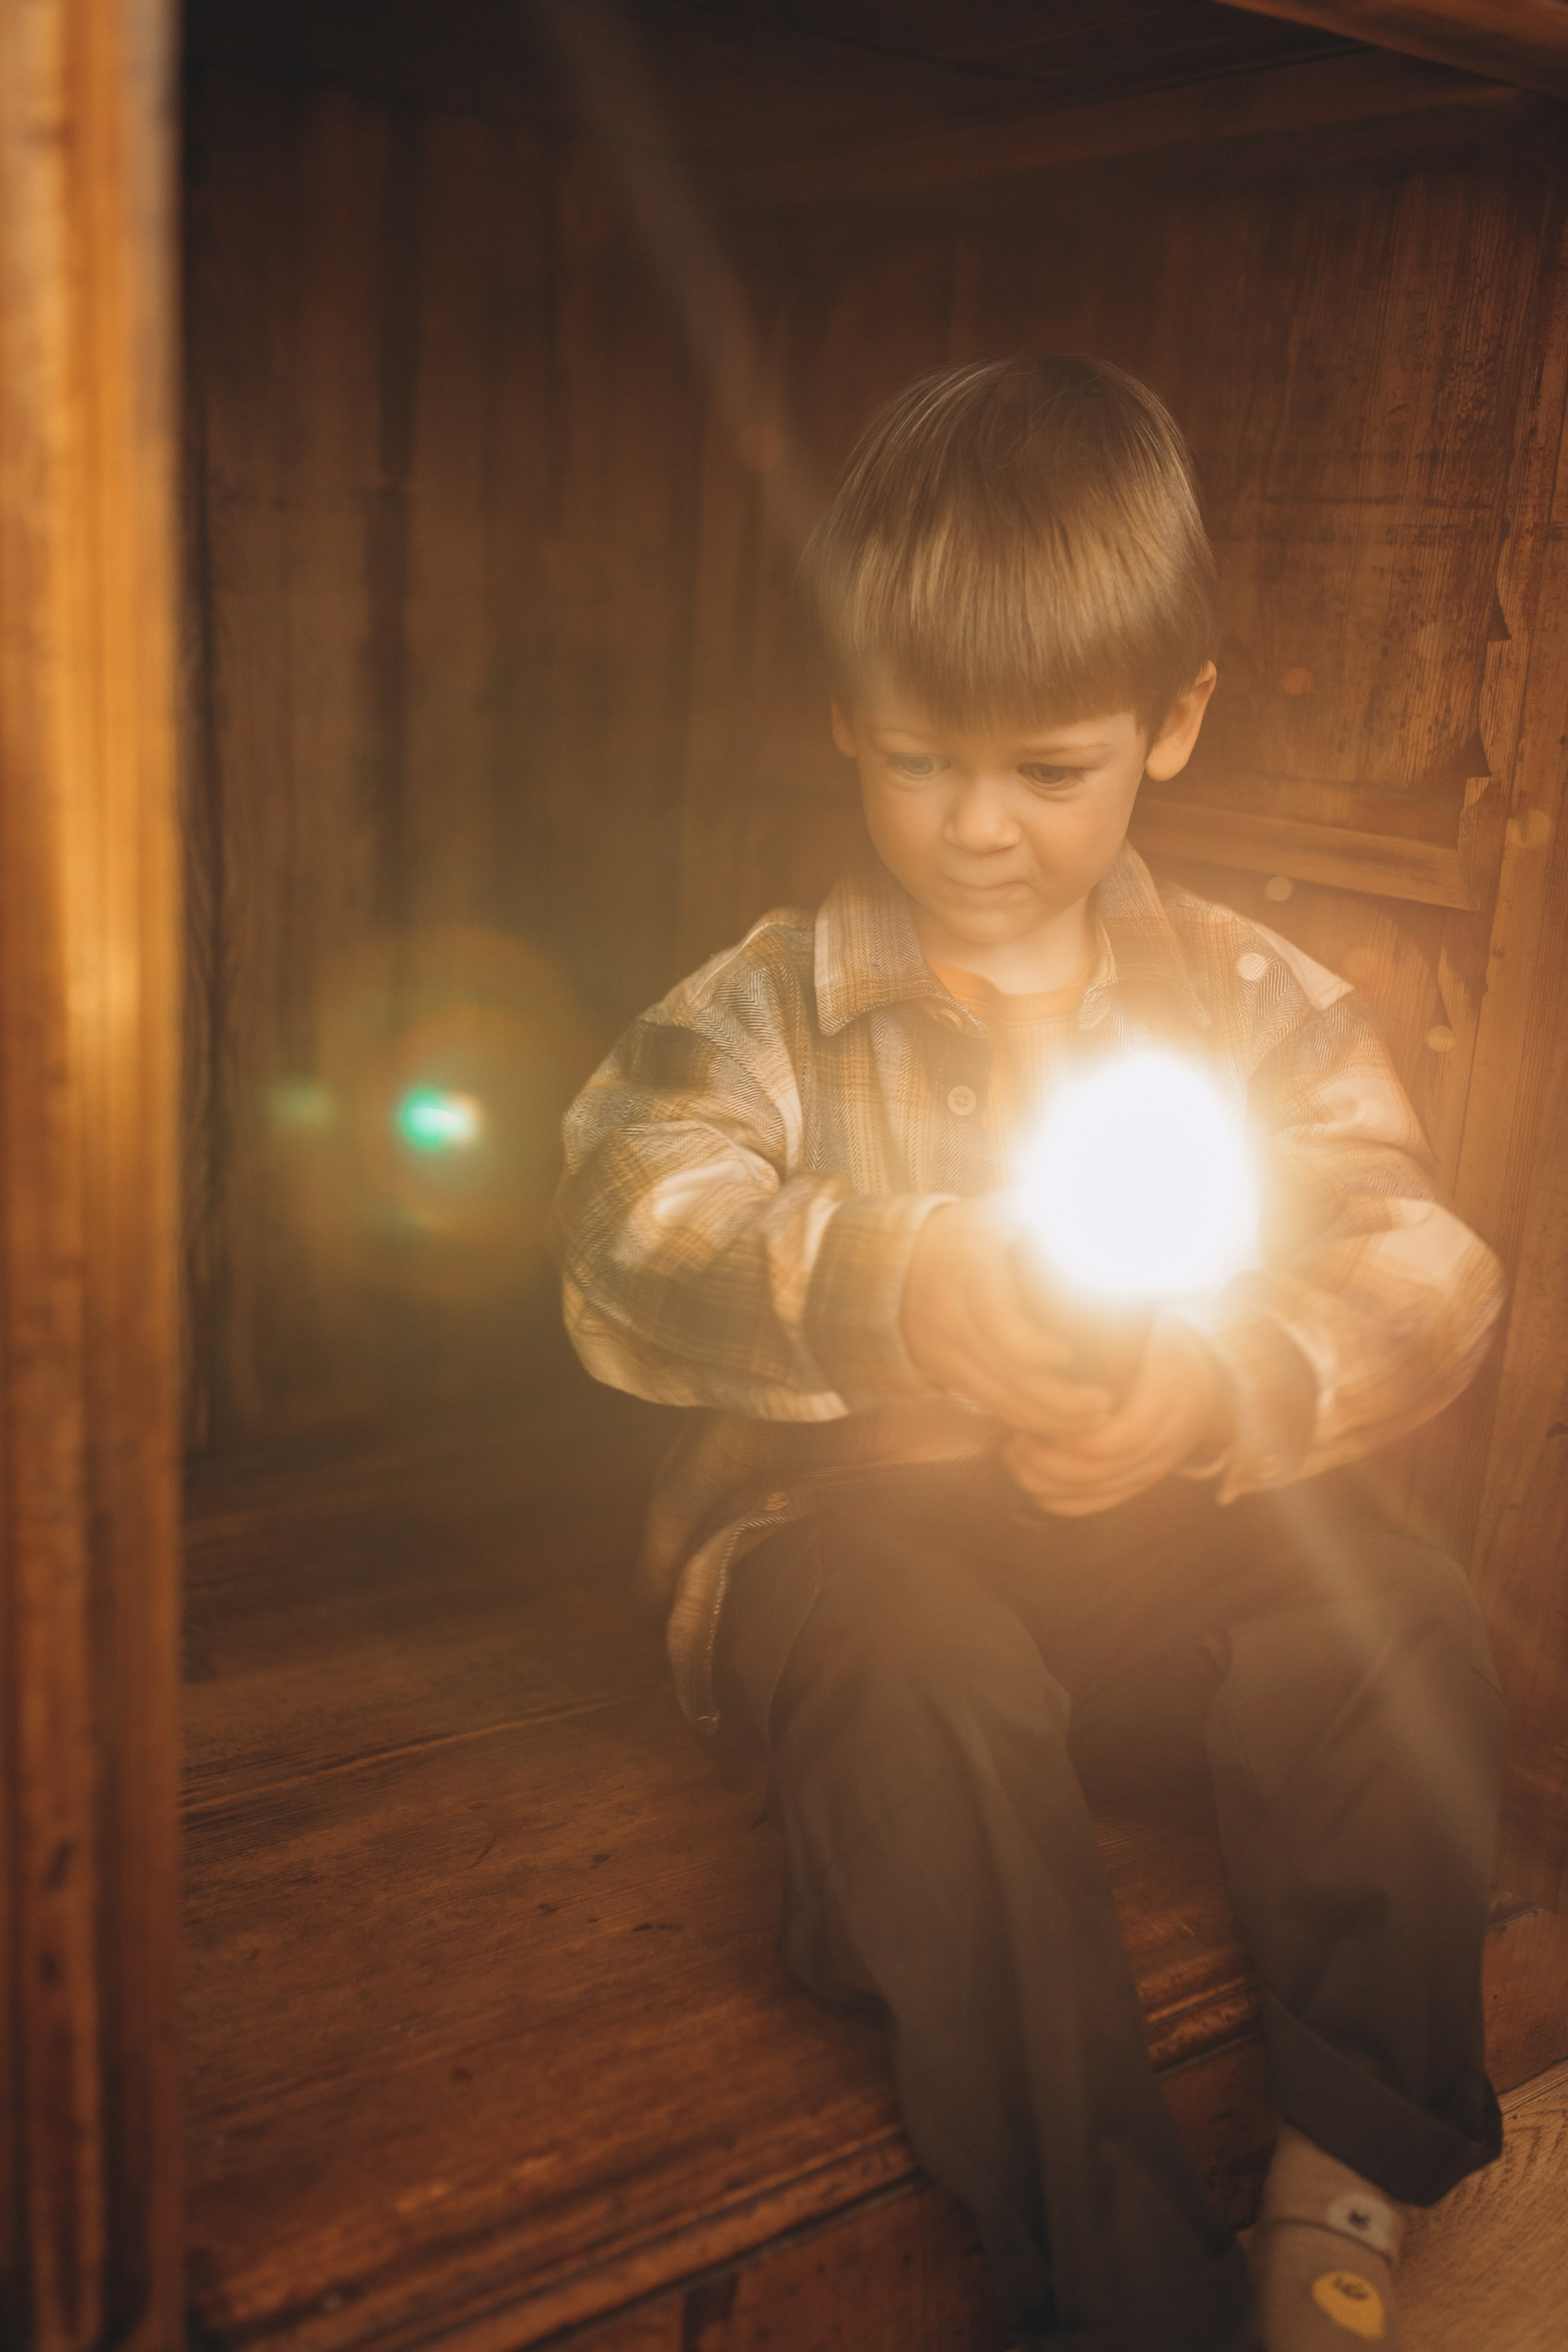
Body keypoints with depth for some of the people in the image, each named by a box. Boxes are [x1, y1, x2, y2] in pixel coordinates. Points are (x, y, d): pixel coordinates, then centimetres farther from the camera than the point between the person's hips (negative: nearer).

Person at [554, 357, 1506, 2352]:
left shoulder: (1261, 1007, 6)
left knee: (1401, 1627, -24)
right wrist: (890, 1285, -36)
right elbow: (628, 1240, -17)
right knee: (920, 1669, -34)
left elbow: (1420, 1277, -4)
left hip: (1159, 1521, 2)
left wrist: (1223, 1387, -26)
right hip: (851, 1512, -2)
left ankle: (1346, 2190, -7)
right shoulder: (772, 1011, 0)